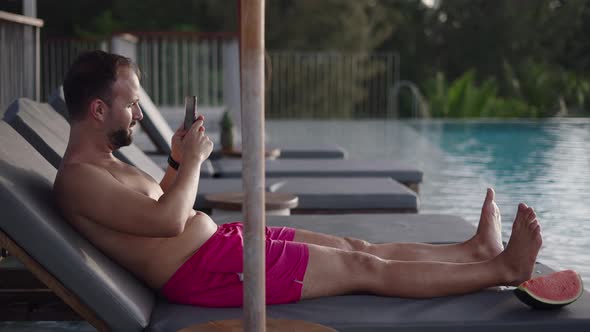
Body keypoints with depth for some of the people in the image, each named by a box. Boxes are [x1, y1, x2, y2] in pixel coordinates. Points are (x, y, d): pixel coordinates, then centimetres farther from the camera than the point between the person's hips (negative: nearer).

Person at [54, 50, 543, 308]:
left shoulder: (104, 163, 14)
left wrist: (176, 162, 11)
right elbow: (168, 221, -25)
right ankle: (504, 269, 4)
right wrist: (193, 160, -11)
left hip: (219, 239, 10)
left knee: (357, 247, 9)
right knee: (363, 268, -6)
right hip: (204, 271, -10)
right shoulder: (78, 178, -18)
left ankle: (478, 250, 20)